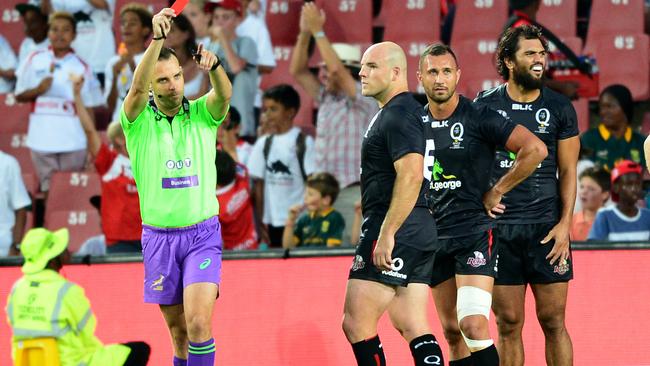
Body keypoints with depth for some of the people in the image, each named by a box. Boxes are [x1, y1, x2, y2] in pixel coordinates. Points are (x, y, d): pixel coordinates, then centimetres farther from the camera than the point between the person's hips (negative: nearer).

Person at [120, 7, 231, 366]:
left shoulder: (202, 114, 0)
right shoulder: (138, 120, -4)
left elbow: (224, 94, -22)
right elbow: (137, 88, -25)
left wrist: (214, 64, -46)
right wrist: (157, 38, -41)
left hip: (202, 234, -1)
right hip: (159, 237, 1)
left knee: (199, 322, -16)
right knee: (178, 329, 9)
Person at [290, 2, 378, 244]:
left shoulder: (364, 96, -4)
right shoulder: (326, 98, 17)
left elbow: (337, 70, -19)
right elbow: (297, 71, 16)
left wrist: (318, 31, -13)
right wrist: (305, 33, 4)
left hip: (354, 192, -7)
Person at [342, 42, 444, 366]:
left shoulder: (398, 115, -13)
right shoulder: (411, 109, 19)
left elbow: (411, 176, -24)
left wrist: (386, 235, -26)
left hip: (394, 230, -10)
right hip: (421, 230, 10)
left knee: (356, 324, -7)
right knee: (415, 330, 7)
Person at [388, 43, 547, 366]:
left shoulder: (478, 118, -9)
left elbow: (535, 149, -16)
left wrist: (496, 192, -10)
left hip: (475, 232, -6)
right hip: (435, 235, 6)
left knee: (473, 326, -19)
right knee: (452, 332, 8)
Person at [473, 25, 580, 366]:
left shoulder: (559, 107, 5)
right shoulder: (485, 106, 4)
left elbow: (568, 171, 6)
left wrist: (564, 225, -5)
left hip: (547, 227, 0)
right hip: (499, 228, 0)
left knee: (553, 322, -1)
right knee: (509, 325, 2)